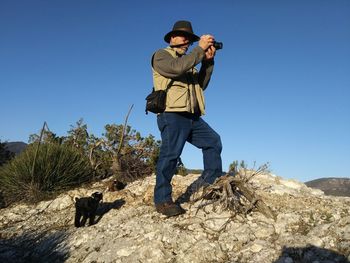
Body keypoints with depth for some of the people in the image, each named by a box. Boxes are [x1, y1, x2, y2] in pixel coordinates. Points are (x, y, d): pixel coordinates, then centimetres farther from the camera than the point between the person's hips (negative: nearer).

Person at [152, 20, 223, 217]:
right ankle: (163, 200, -4)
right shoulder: (161, 55, 5)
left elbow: (201, 84, 15)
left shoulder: (189, 62, 28)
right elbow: (177, 68, -18)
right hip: (172, 115, -8)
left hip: (192, 117, 8)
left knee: (213, 141, 8)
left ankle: (213, 182, 16)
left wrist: (208, 60, 5)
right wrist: (200, 48, -11)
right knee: (170, 154, -11)